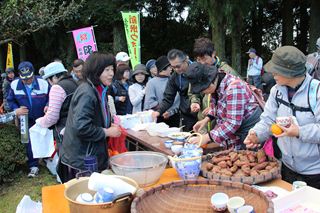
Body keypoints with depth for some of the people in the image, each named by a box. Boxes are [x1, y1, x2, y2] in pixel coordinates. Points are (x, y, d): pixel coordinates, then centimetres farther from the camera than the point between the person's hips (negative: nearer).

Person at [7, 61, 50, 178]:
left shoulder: (43, 83, -19)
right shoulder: (14, 85, -12)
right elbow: (10, 100, 2)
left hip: (42, 118, -1)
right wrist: (16, 109, -15)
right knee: (29, 143, 2)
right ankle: (33, 166, 13)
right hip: (26, 120, 1)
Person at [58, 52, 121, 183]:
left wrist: (109, 126, 4)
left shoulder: (98, 90, 10)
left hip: (92, 156, 9)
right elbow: (81, 127, -29)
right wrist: (106, 132, -17)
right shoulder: (86, 93, -22)